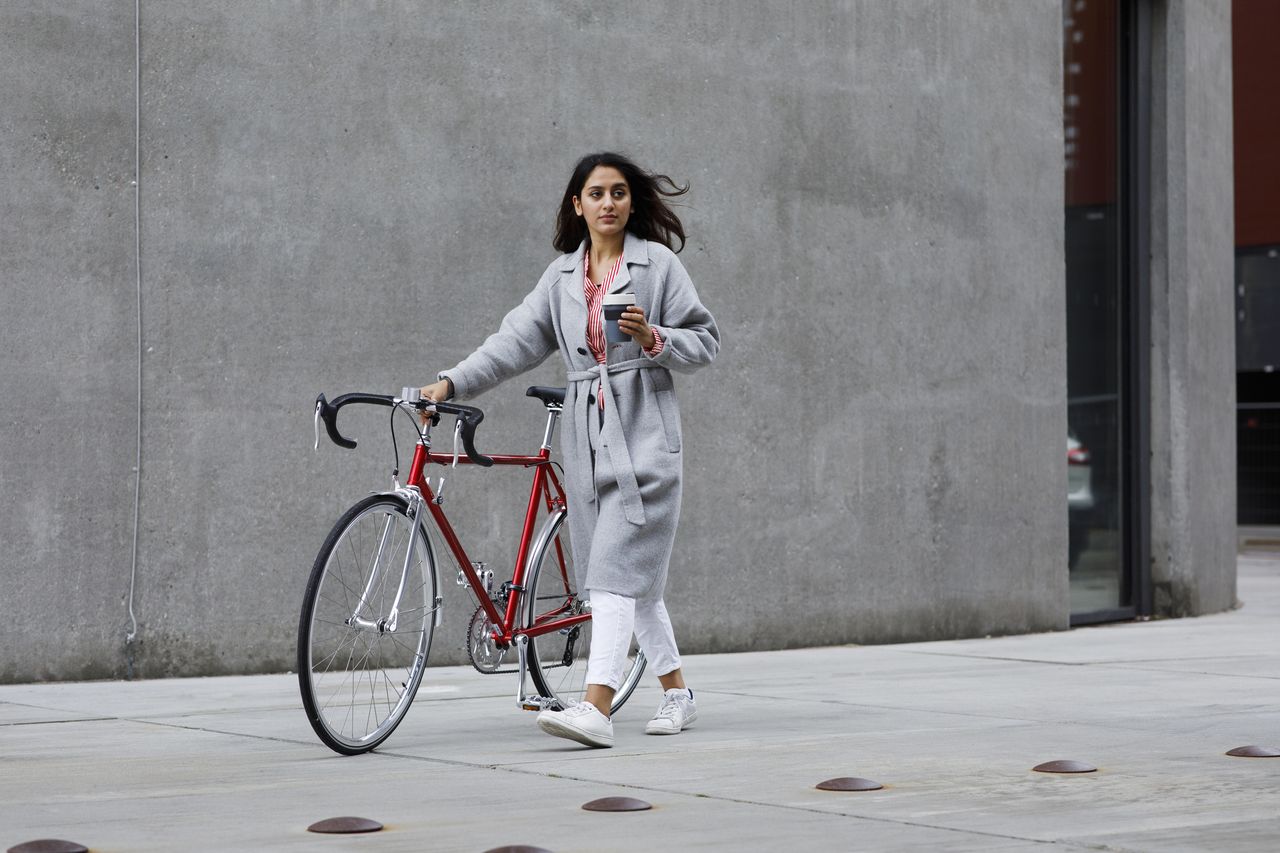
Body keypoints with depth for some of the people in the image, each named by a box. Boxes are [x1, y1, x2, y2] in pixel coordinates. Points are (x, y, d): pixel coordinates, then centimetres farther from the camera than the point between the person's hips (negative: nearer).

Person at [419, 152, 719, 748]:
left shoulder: (658, 263, 1)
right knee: (633, 576, 10)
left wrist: (652, 338, -16)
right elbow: (516, 341, 6)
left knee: (615, 569, -15)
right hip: (587, 435, 5)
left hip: (643, 434, -5)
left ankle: (596, 708, -23)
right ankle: (676, 693, 24)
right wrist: (452, 382, -5)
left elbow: (704, 341, 2)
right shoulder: (562, 276, 13)